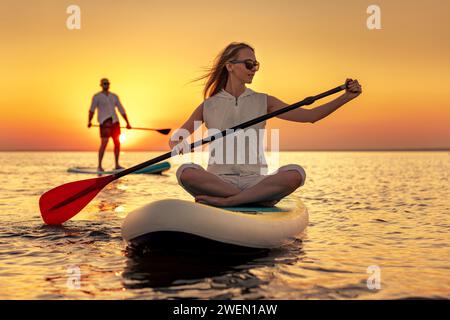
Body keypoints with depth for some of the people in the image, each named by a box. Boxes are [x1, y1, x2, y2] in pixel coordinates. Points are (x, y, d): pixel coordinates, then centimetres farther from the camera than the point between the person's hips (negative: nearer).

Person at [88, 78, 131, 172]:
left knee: (117, 143, 4)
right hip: (104, 121, -5)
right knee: (104, 143, -14)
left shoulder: (114, 96, 17)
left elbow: (121, 110, 18)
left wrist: (127, 123, 14)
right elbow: (92, 109, -6)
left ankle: (117, 165, 14)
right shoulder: (97, 96, 4)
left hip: (114, 120, 5)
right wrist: (89, 121, -18)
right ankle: (99, 166, -6)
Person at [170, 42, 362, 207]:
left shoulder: (263, 102, 11)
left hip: (255, 180, 1)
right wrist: (177, 145, -14)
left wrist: (346, 97, -7)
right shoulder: (208, 107, 8)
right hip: (218, 180, -1)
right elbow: (174, 139, 11)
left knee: (296, 173, -28)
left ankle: (225, 201, -29)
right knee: (185, 172, -32)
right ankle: (259, 199, -28)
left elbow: (309, 116, 4)